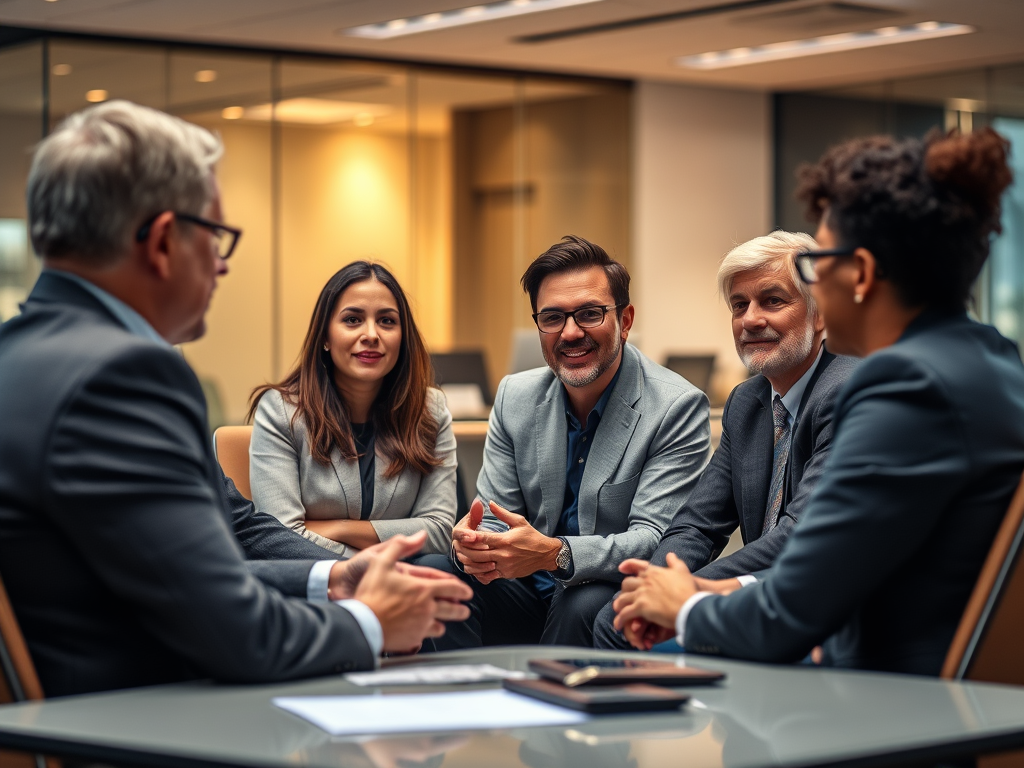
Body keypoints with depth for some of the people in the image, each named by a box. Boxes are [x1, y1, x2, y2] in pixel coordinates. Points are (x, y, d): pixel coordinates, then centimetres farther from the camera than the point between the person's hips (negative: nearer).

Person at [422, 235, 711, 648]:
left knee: (584, 604, -36)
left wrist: (555, 554, -36)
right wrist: (471, 546, -22)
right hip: (530, 596, 4)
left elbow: (654, 539, -18)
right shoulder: (515, 396, 5)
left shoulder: (678, 407, -11)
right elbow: (494, 516, 4)